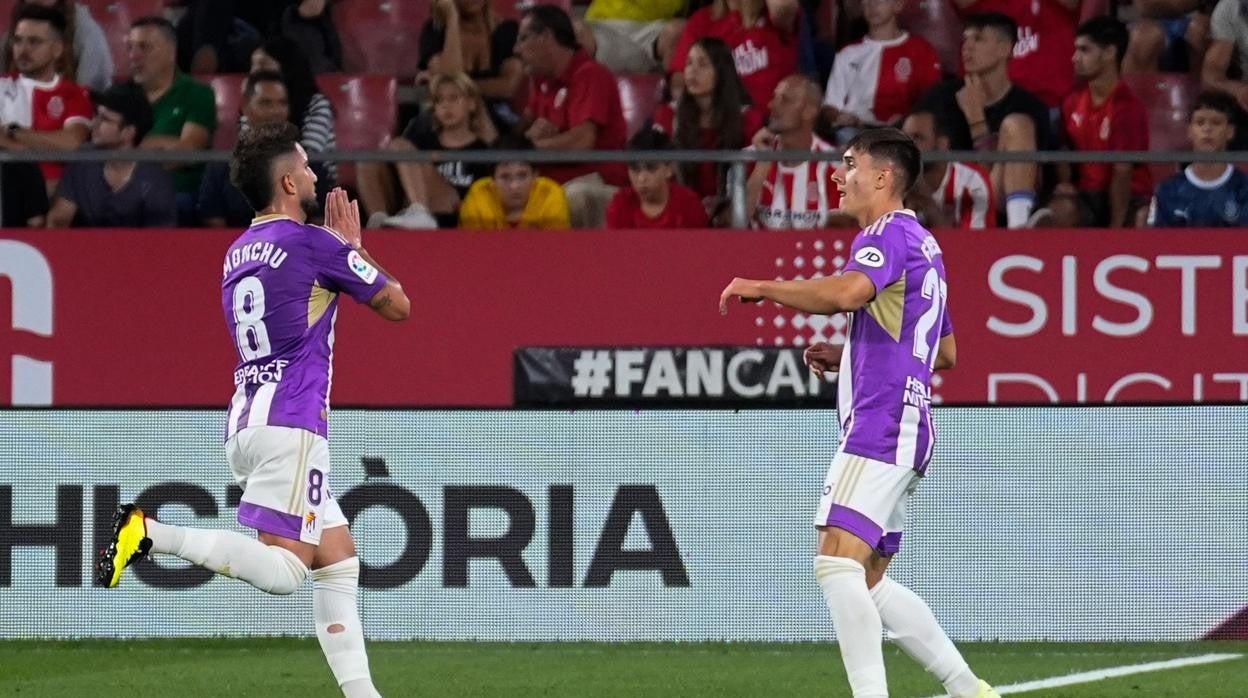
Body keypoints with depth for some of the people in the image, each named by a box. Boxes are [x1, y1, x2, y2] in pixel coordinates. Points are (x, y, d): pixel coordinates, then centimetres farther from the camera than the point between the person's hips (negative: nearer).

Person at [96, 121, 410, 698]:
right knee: (282, 569, -17)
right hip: (289, 423, -9)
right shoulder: (311, 243, -6)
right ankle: (150, 533, -25)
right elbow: (397, 306, 3)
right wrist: (355, 249, 17)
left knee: (338, 561, 12)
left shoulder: (238, 253, 17)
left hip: (246, 425, 9)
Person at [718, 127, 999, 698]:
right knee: (869, 582, 14)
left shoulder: (890, 234, -8)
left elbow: (848, 291, -31)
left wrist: (761, 288, -20)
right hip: (902, 431, 11)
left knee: (838, 562, -18)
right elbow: (946, 352, 31)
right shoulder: (922, 245, 24)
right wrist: (848, 357, 25)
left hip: (880, 428, -11)